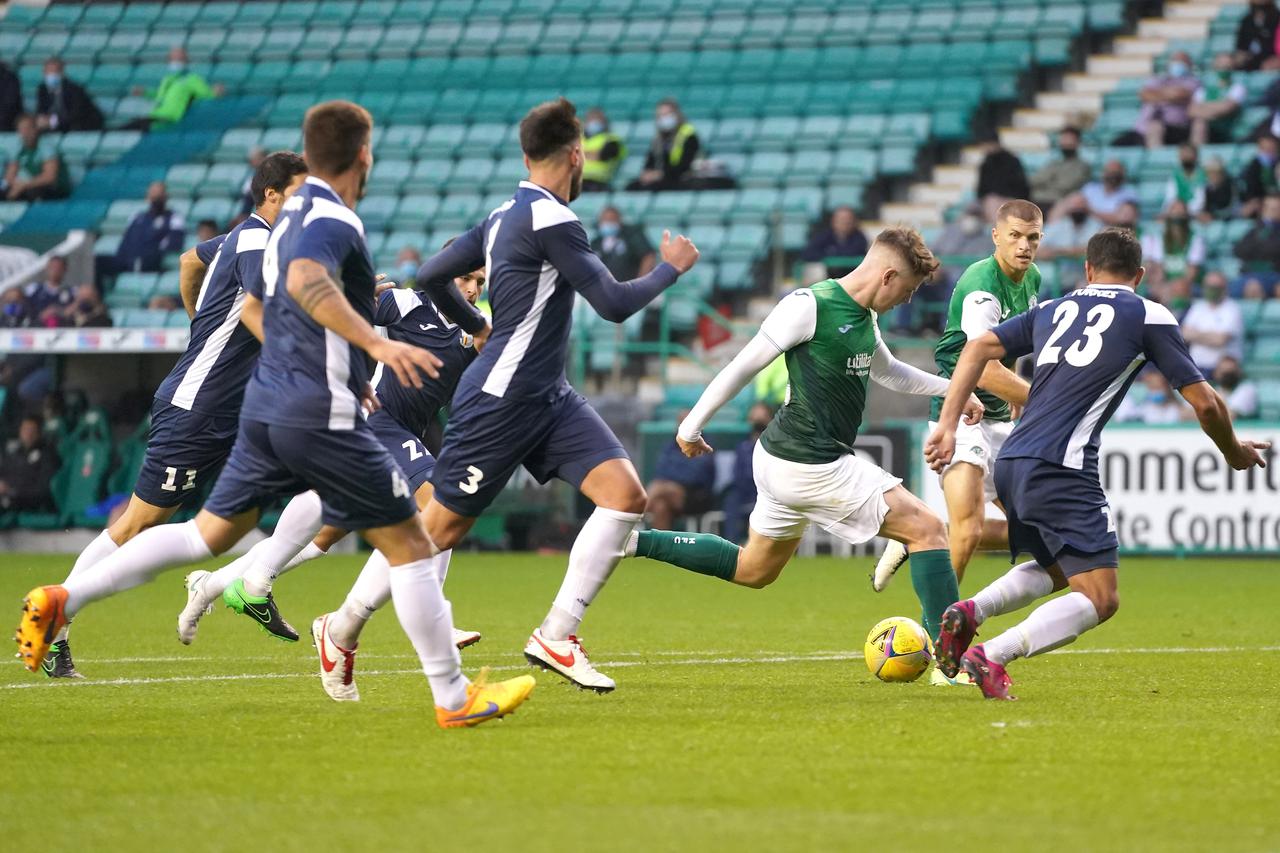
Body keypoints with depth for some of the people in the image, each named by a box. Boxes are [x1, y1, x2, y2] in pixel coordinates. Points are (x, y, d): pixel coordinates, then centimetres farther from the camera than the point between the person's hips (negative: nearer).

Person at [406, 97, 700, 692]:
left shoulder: (503, 215, 11)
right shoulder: (551, 219, -17)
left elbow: (432, 277, 17)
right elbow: (614, 303, -18)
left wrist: (477, 326, 31)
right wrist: (672, 269, -2)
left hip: (549, 397, 9)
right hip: (499, 399, -9)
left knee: (625, 493, -7)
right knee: (439, 529, 0)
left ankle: (555, 638, -6)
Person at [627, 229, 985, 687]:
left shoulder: (864, 317, 11)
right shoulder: (809, 306, -17)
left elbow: (887, 371, 30)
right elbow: (744, 365, -12)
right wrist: (692, 425, -6)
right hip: (812, 466, -10)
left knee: (752, 570, 24)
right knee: (928, 527, -8)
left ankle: (635, 542, 23)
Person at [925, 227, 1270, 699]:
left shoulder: (1052, 309, 21)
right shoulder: (1149, 316, 7)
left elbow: (979, 347, 11)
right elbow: (1205, 404, 6)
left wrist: (947, 426, 9)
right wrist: (1235, 453, 24)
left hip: (1011, 464, 7)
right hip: (1061, 468, -7)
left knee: (1055, 570, 28)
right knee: (1100, 598, -5)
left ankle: (970, 611, 3)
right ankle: (991, 657, -22)